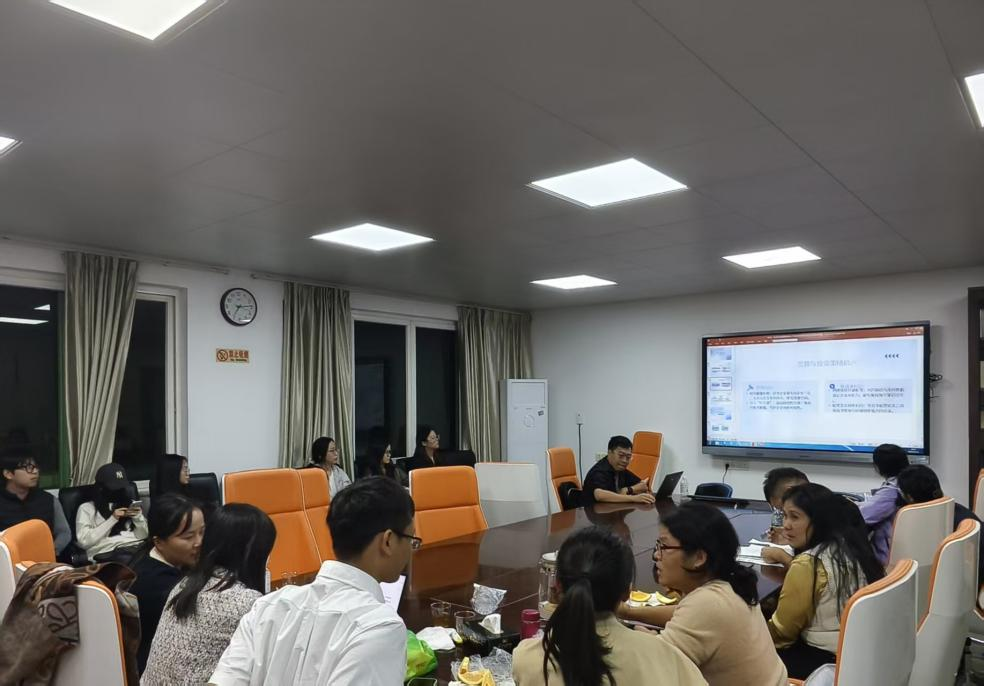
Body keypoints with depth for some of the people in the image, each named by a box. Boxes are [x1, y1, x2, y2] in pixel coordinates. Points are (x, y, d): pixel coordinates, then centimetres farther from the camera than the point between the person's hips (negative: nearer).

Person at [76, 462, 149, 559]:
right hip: (107, 552, -4)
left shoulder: (130, 504, 24)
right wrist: (112, 519, -6)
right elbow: (84, 541, 0)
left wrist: (138, 517, -2)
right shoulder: (86, 508, 14)